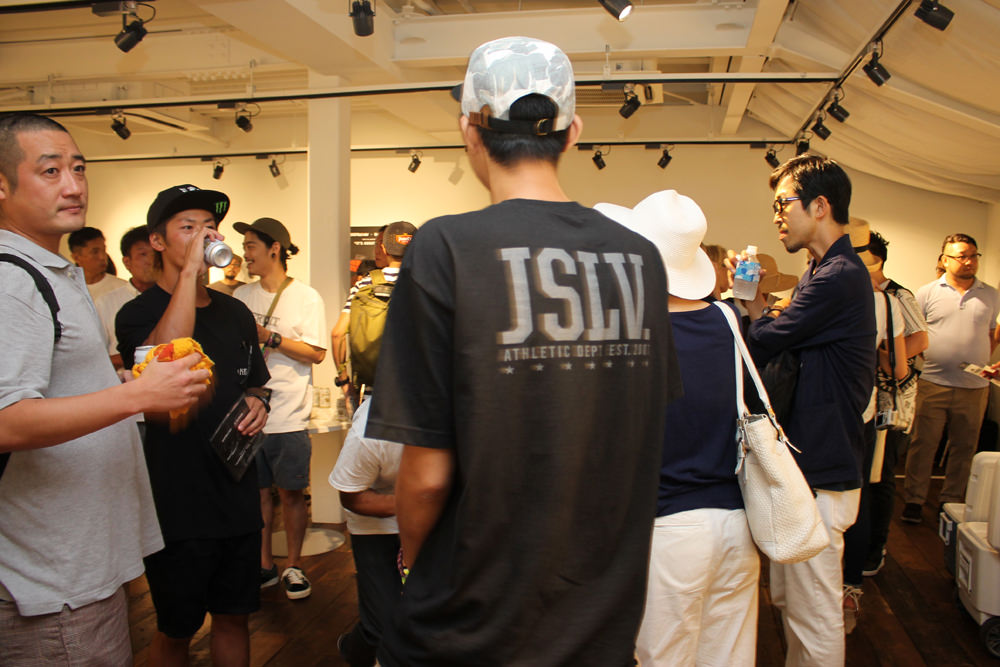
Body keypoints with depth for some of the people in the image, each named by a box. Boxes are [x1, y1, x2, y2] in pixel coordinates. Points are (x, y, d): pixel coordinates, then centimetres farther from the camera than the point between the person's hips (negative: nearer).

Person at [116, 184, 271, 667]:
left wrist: (258, 403, -1)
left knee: (233, 617, 17)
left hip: (238, 496, 5)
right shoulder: (138, 313, -9)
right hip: (177, 504, -5)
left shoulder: (236, 313, 10)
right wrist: (190, 272, -29)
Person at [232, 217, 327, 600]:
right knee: (256, 491, 11)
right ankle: (264, 565, 25)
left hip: (288, 417, -4)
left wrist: (269, 337, -16)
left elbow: (316, 353, -10)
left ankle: (294, 566, 20)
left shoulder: (306, 297, -3)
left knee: (291, 494, 4)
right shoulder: (241, 296, 11)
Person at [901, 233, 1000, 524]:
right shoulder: (928, 293, 2)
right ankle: (914, 499, 13)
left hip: (974, 387, 3)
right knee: (923, 444, 2)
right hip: (933, 383, -2)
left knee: (963, 448, 10)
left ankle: (951, 500, 23)